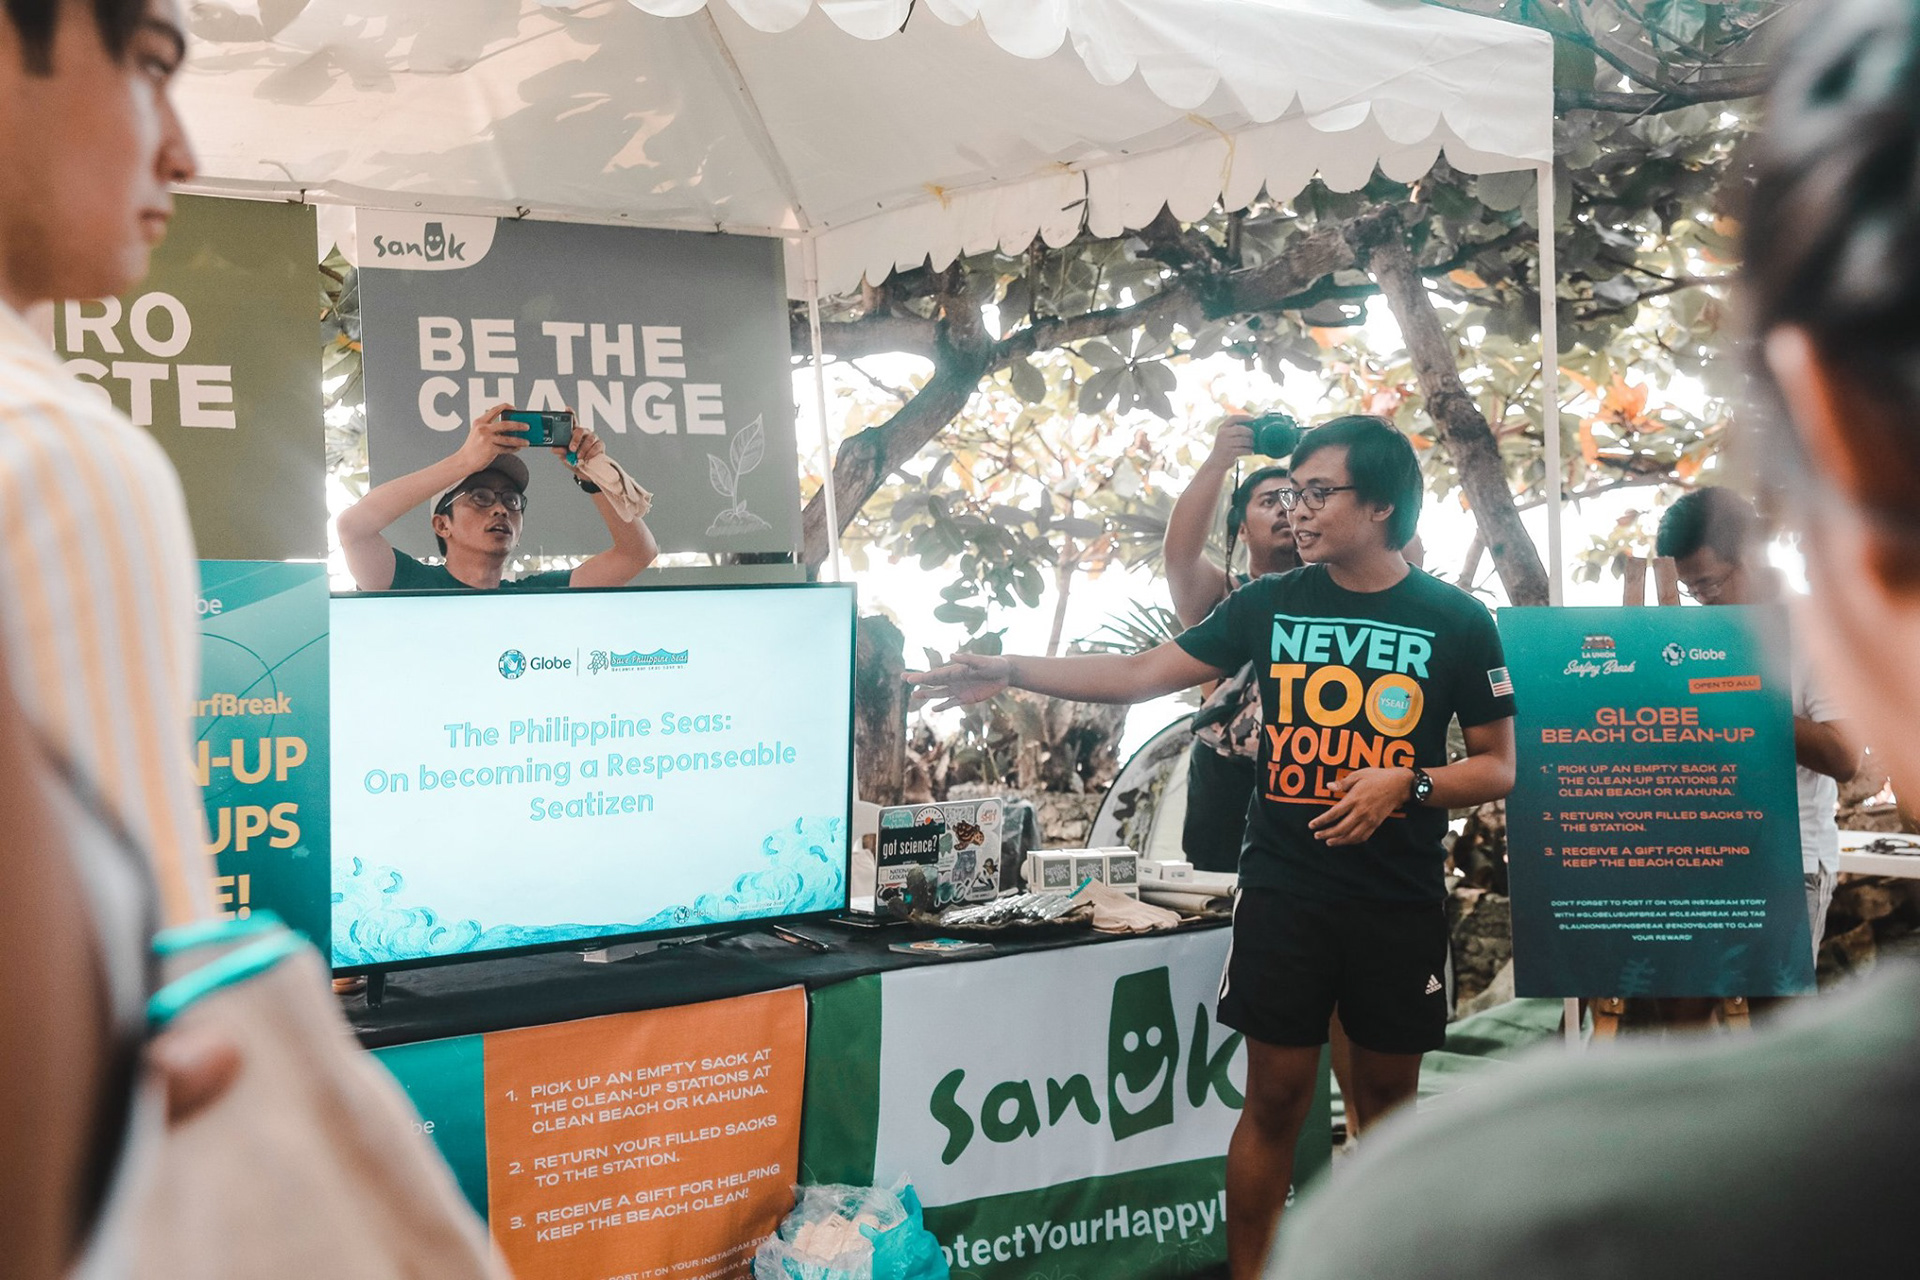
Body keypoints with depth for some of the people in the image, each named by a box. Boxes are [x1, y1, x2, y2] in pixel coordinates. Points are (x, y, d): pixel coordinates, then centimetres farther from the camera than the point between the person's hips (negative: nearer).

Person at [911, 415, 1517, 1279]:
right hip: (1283, 891, 1)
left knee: (1388, 1096, 11)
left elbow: (1499, 767, 0)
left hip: (1399, 903, -1)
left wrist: (1407, 783, -19)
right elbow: (1138, 675, 2)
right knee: (1274, 1099, 4)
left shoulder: (1456, 621, -2)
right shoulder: (1269, 606, 3)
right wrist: (1009, 672, -6)